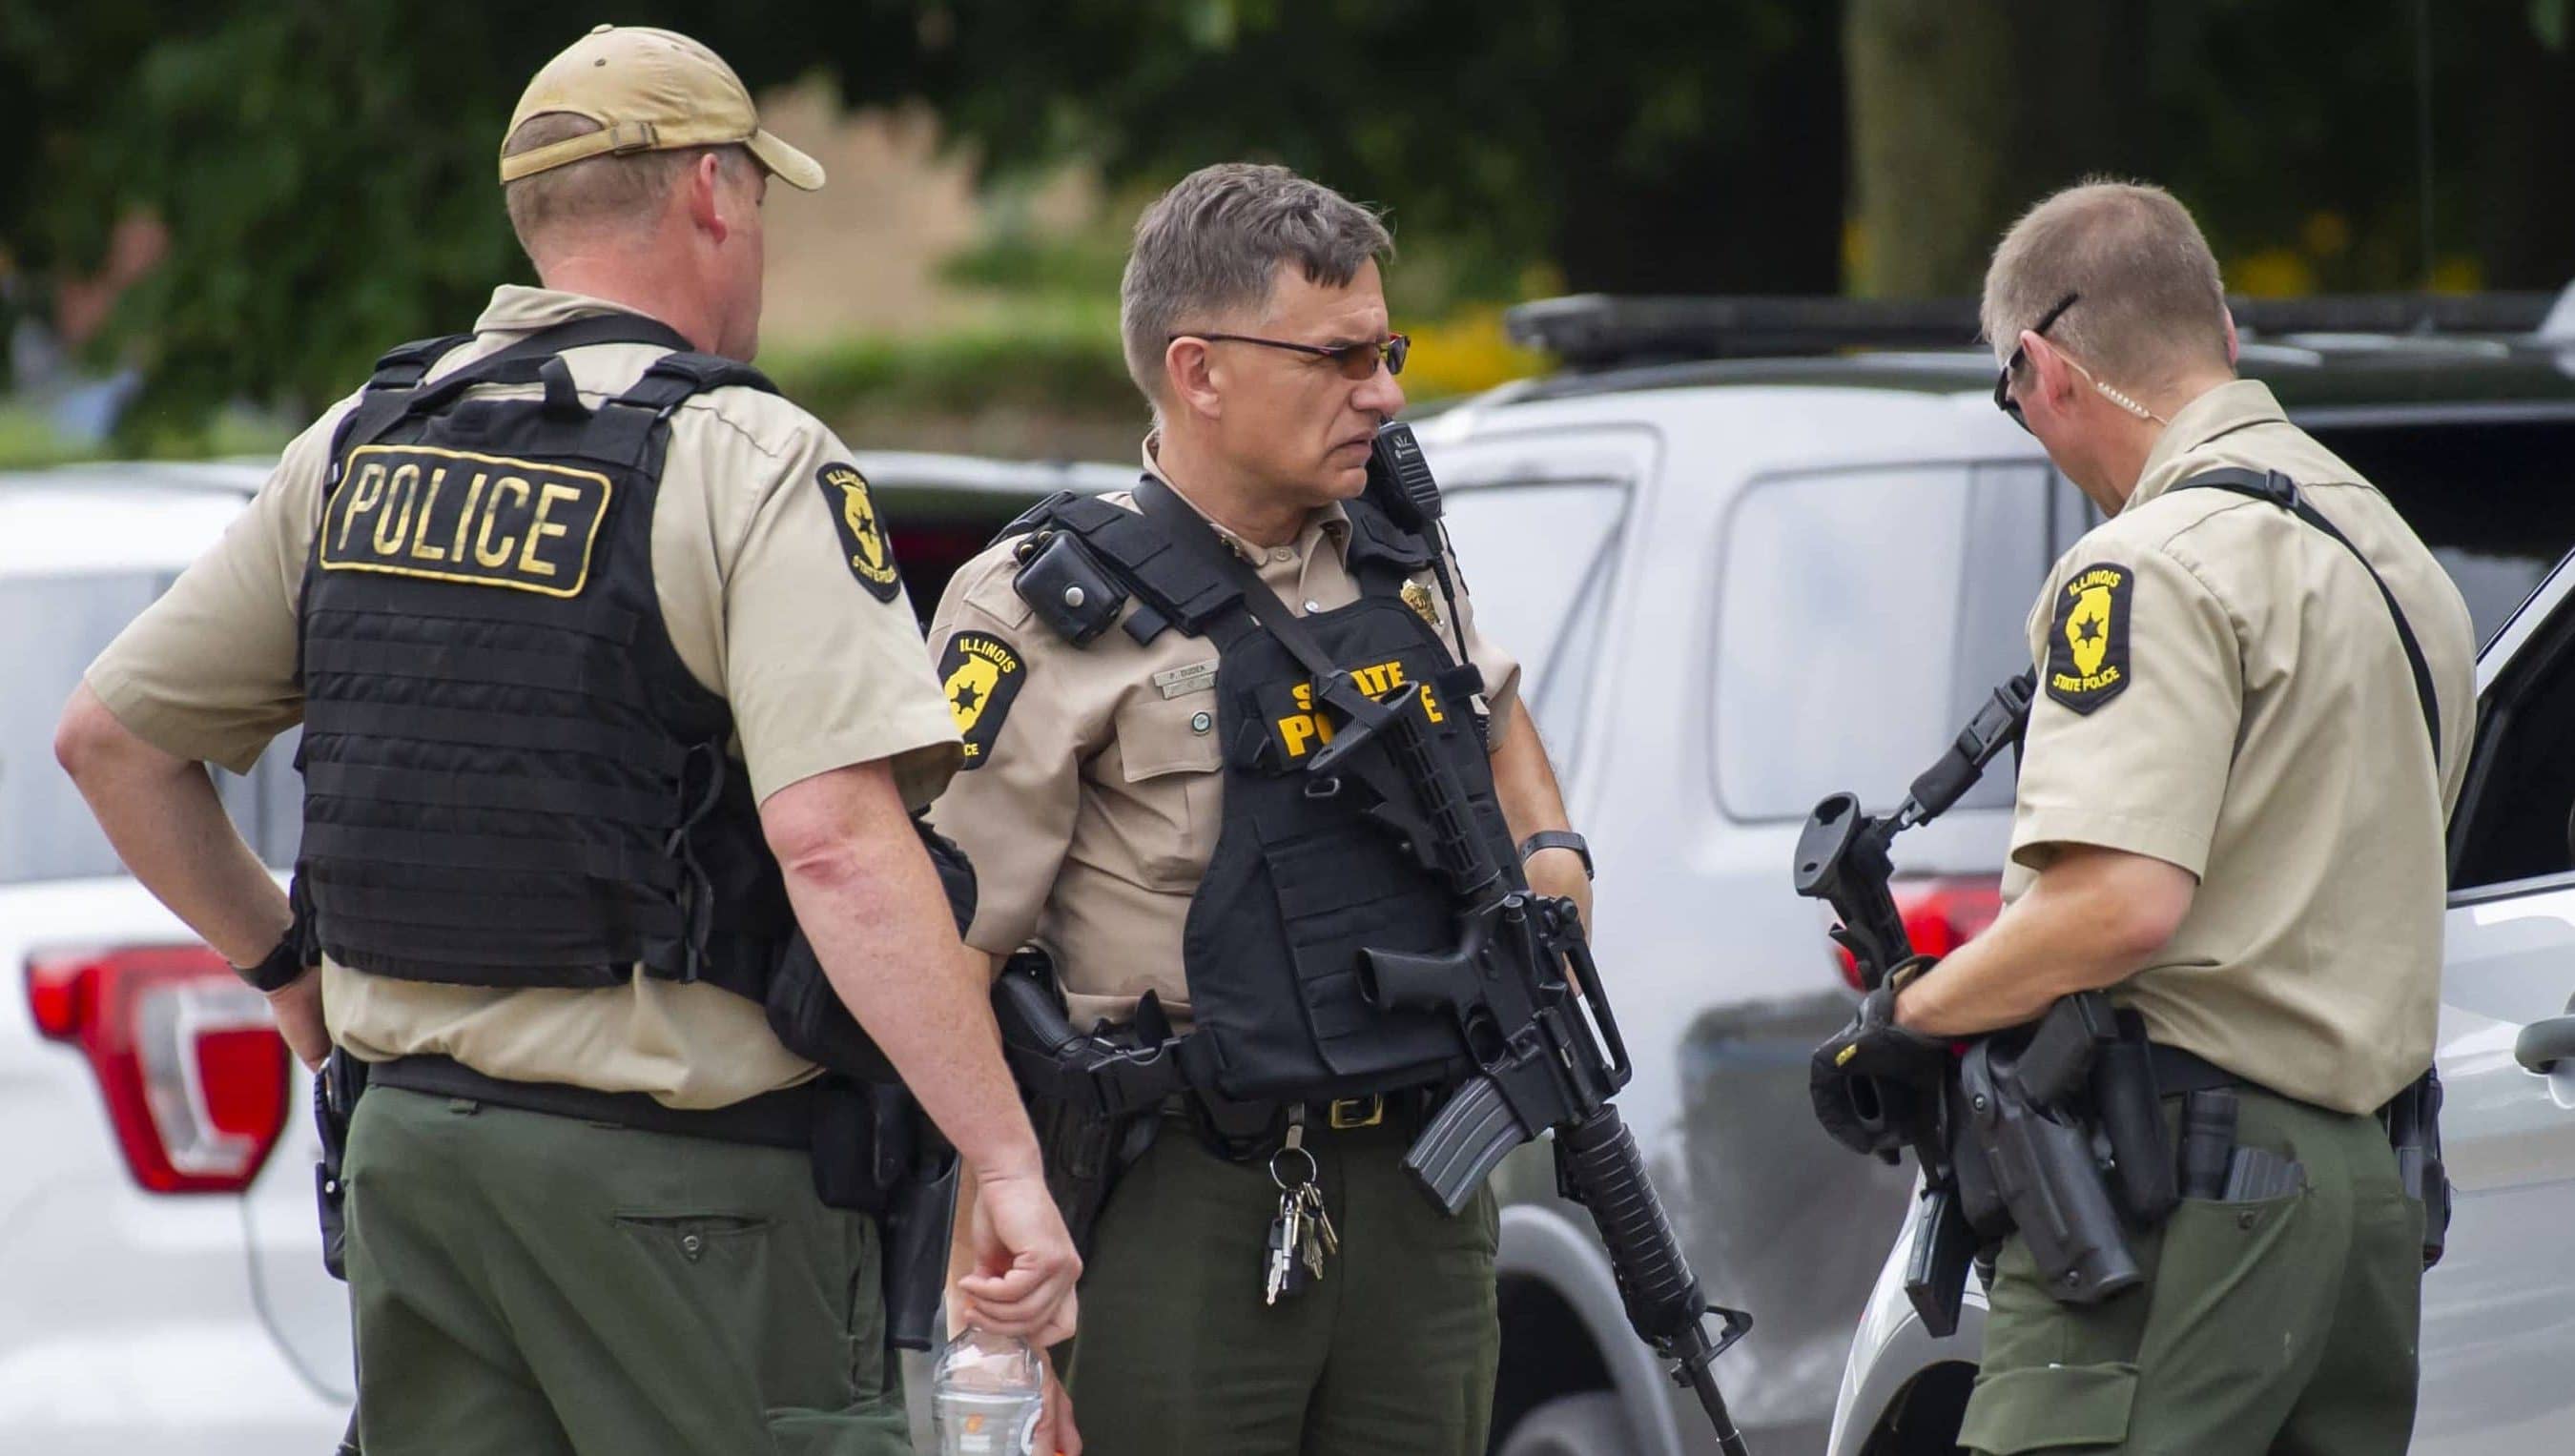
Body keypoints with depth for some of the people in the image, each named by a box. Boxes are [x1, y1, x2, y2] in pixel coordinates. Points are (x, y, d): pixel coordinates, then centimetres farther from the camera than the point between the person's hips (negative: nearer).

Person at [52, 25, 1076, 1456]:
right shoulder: (749, 464, -11)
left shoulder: (357, 447, 9)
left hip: (412, 1147, 6)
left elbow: (112, 734, 15)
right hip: (684, 1176, -6)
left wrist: (285, 963, 26)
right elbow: (834, 840, -23)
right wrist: (1011, 1164, -22)